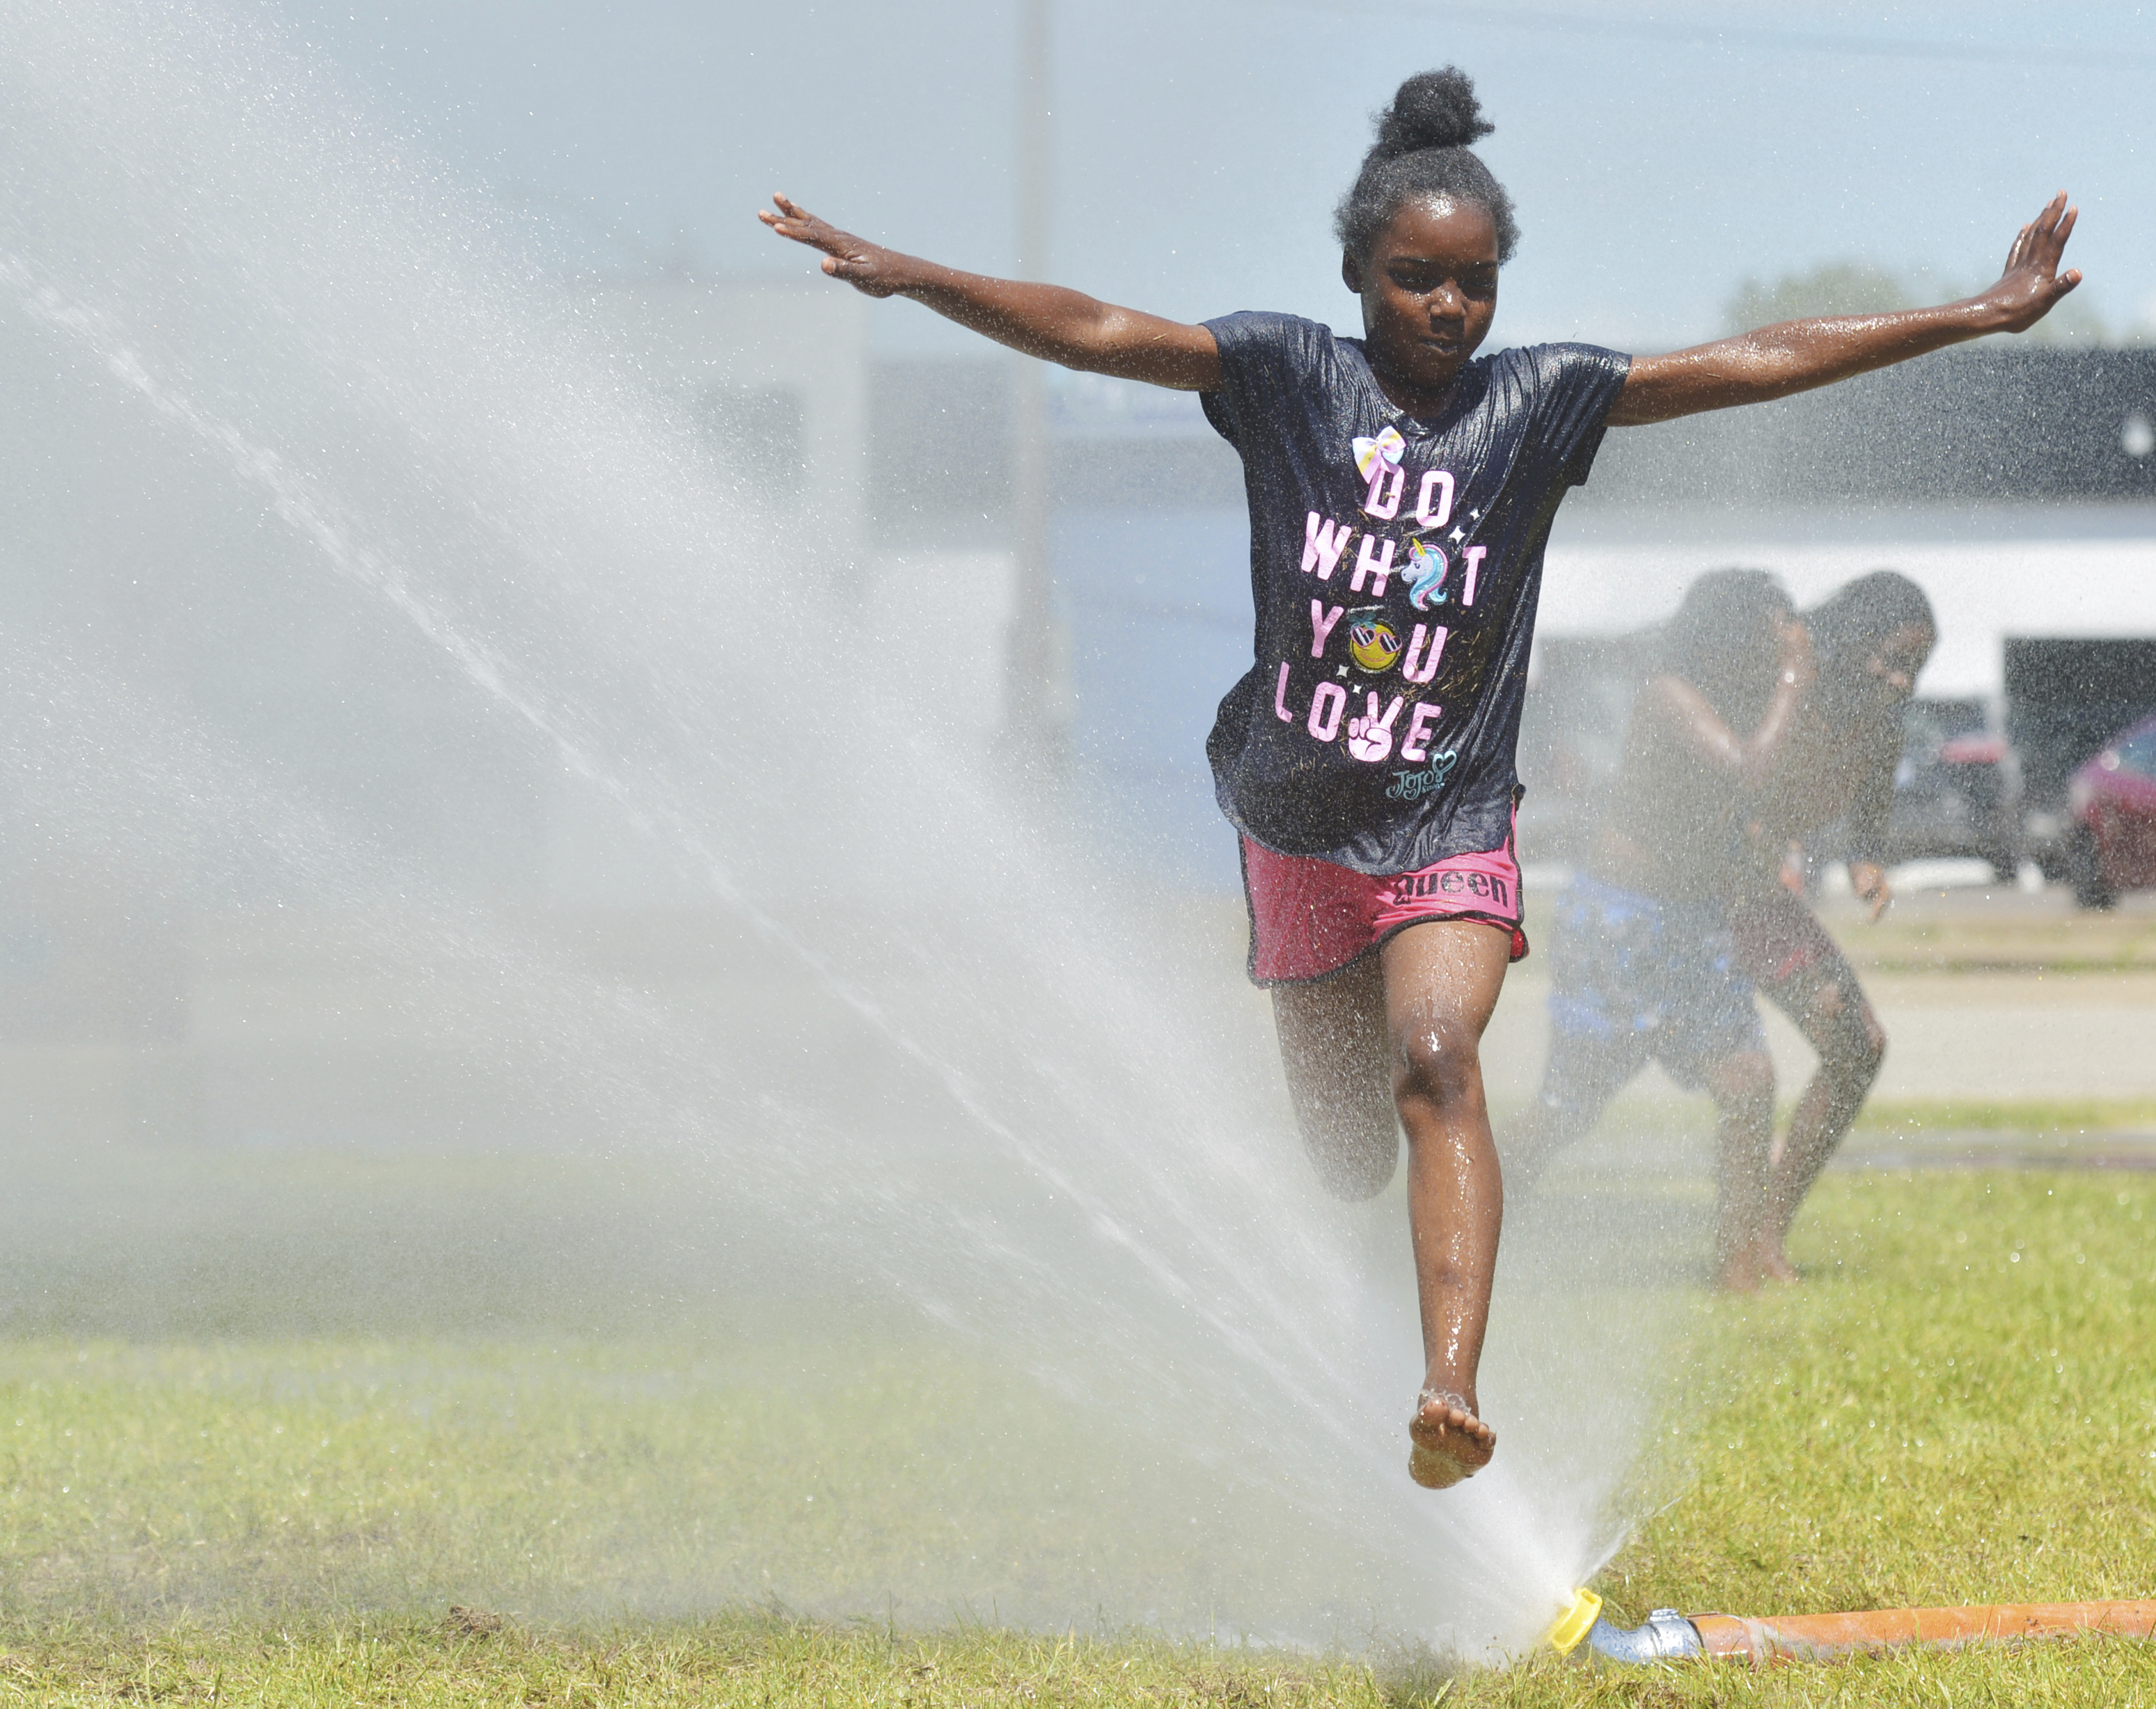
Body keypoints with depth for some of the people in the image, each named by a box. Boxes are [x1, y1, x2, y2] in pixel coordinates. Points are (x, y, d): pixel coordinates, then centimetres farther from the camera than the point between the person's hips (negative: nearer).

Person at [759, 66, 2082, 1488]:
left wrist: (1976, 319, -5)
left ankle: (1454, 1391, -41)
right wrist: (908, 277, -16)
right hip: (1300, 829, 2)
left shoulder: (1539, 400, 0)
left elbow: (1755, 364, -2)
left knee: (1437, 1063, -27)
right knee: (1343, 1146, 11)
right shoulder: (1286, 377, 0)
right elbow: (1095, 333, -6)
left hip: (1451, 828, -2)